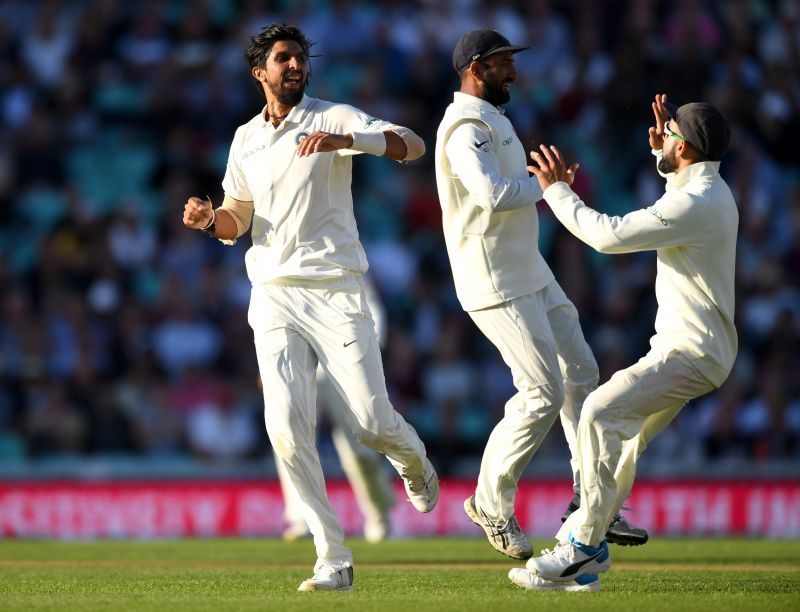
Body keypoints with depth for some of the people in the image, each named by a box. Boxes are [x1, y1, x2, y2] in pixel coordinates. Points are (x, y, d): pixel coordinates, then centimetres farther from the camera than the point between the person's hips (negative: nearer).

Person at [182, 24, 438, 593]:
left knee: (373, 422, -8)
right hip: (274, 296, 3)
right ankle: (334, 561, -6)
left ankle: (414, 465, 31)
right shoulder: (245, 139, 15)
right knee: (287, 427, -11)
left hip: (336, 290, -3)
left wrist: (343, 140, -30)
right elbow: (236, 221, 22)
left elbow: (412, 145, -15)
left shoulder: (334, 117, 0)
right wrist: (208, 218, -2)